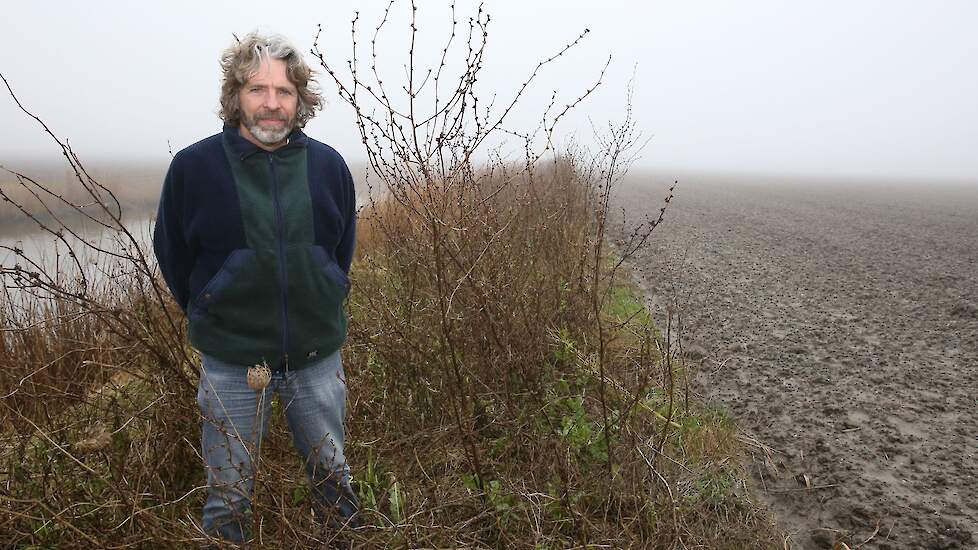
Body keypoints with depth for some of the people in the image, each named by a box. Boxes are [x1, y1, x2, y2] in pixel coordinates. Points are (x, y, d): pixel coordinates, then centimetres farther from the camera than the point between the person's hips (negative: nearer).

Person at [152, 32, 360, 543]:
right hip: (230, 358, -1)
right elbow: (173, 256, 3)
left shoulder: (329, 165, -4)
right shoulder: (194, 166, -10)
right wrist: (213, 320, 10)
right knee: (228, 497, 13)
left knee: (333, 476, 18)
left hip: (317, 352, 2)